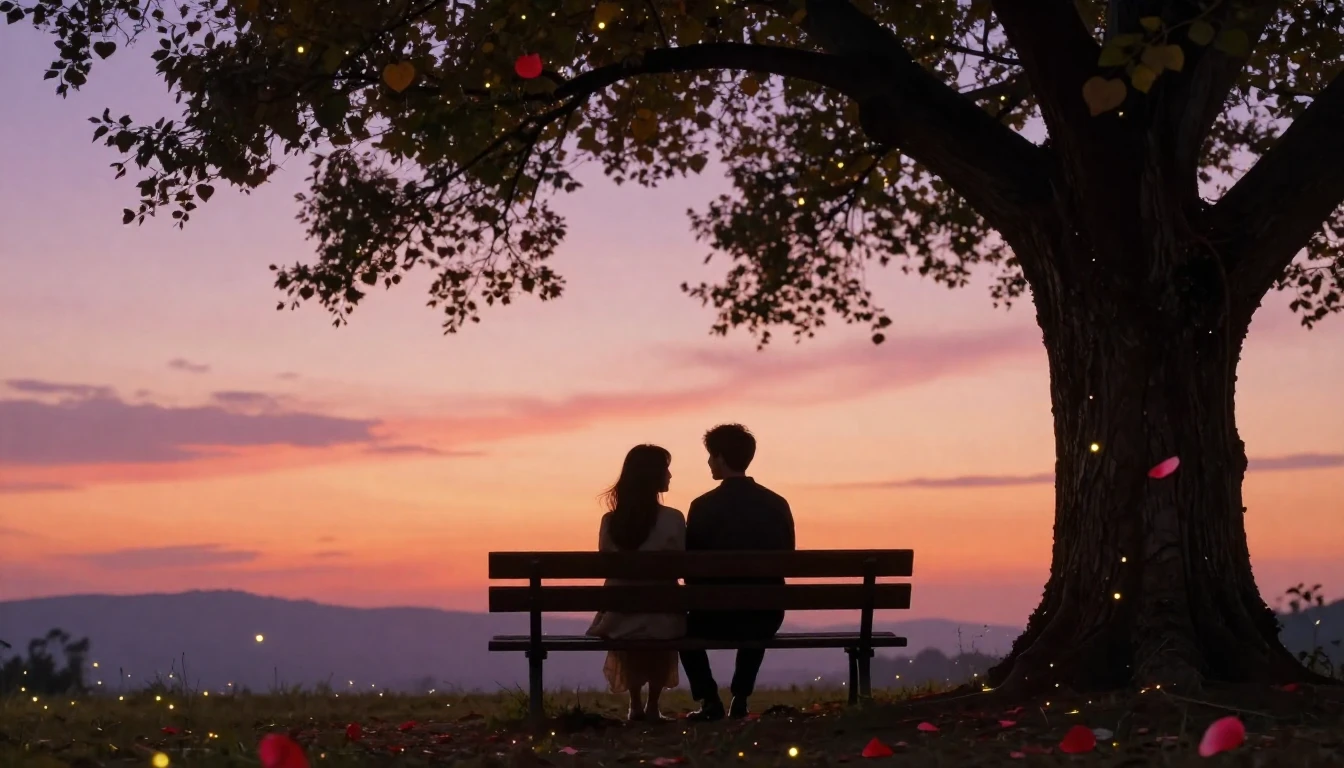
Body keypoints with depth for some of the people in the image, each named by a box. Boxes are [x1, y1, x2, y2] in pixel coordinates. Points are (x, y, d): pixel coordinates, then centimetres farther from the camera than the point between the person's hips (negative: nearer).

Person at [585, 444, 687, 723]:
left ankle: (636, 706, 31)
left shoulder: (610, 521, -5)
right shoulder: (672, 520, -13)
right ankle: (652, 707, 27)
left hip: (620, 621, 2)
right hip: (659, 621, -2)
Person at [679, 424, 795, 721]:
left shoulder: (703, 507, -11)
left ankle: (709, 700, 16)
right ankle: (739, 700, 29)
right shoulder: (778, 505, 0)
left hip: (717, 616, -3)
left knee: (686, 626, 30)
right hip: (767, 618, 4)